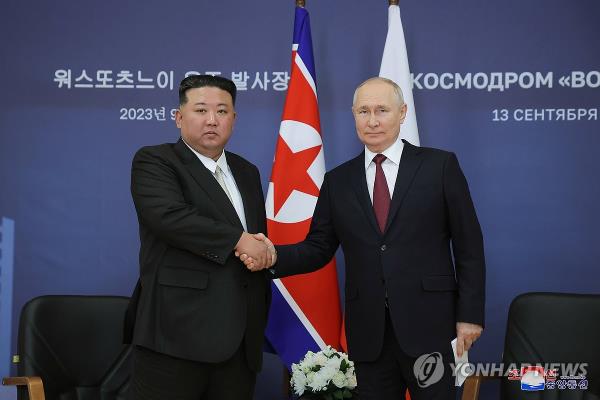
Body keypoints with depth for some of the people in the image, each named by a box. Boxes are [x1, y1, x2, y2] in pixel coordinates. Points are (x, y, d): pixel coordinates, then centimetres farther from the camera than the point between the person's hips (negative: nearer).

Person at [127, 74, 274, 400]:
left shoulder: (247, 173, 20)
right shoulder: (154, 161, -1)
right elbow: (168, 215, -20)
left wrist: (264, 253, 3)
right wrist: (238, 240, -16)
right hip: (177, 334, -6)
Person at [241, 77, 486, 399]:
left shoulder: (440, 165, 1)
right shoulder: (337, 181, 10)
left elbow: (469, 245, 0)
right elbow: (319, 247, 8)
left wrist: (469, 314, -4)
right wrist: (274, 256, -11)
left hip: (428, 322, -2)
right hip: (368, 330, 3)